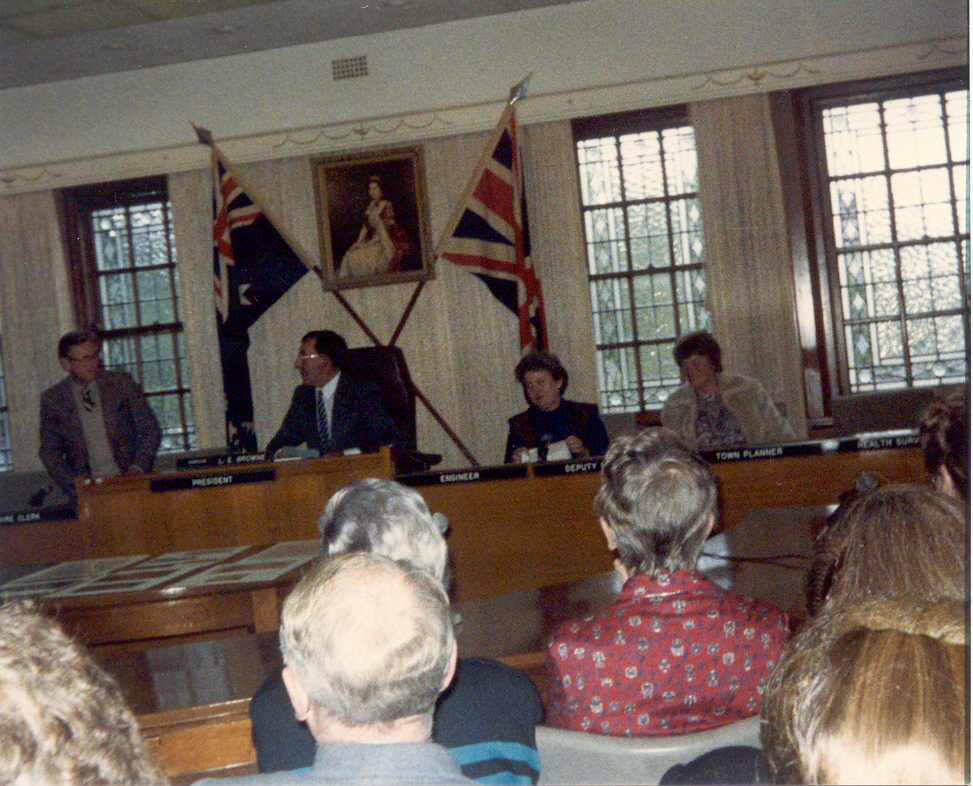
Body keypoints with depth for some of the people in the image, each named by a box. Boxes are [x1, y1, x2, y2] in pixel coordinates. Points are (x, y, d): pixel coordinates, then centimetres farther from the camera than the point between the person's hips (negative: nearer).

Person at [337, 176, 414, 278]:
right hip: (375, 240, 7)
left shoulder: (386, 206, -10)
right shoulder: (371, 206, 12)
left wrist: (367, 244, -18)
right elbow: (366, 227, 14)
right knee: (351, 254, -12)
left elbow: (384, 231, -14)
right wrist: (358, 242, -2)